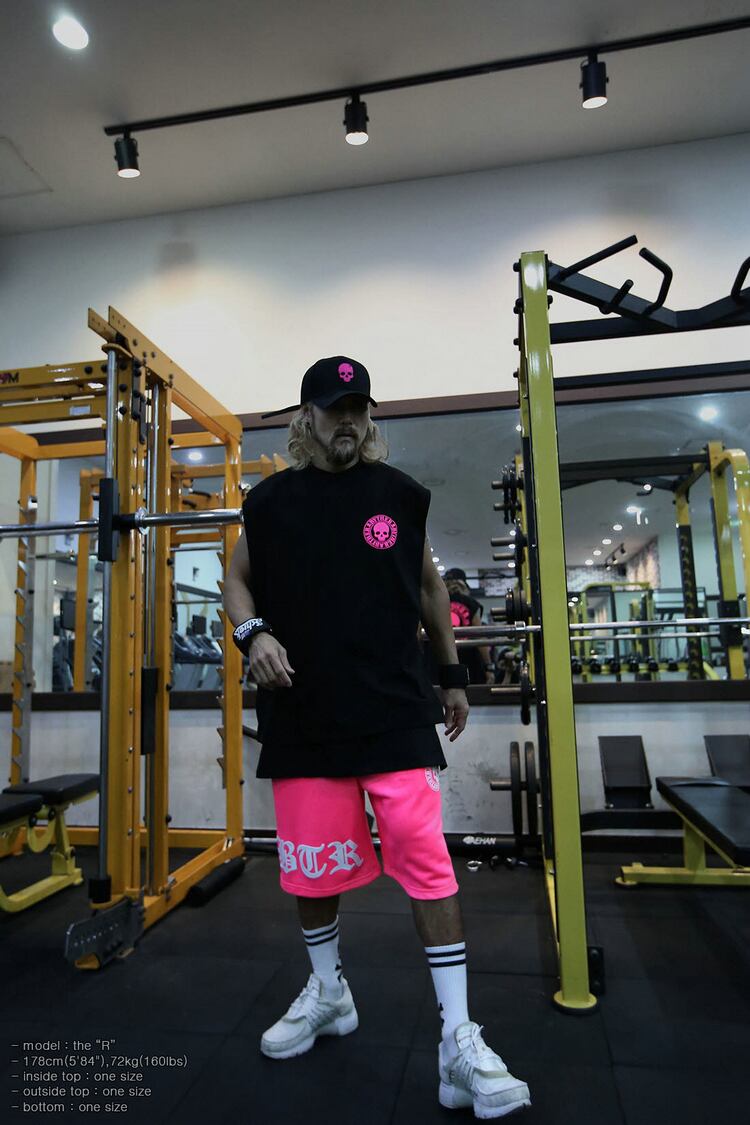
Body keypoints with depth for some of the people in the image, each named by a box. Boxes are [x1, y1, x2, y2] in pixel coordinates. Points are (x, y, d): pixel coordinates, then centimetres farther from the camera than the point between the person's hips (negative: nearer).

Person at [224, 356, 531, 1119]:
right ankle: (328, 992, 40)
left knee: (426, 859, -5)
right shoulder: (271, 500, 2)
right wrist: (253, 633, -10)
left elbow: (428, 586, 13)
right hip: (304, 712, 2)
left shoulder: (399, 494, 3)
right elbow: (237, 579, 12)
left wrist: (453, 674, 14)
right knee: (310, 861, 13)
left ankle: (459, 1040, 11)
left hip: (395, 709, -1)